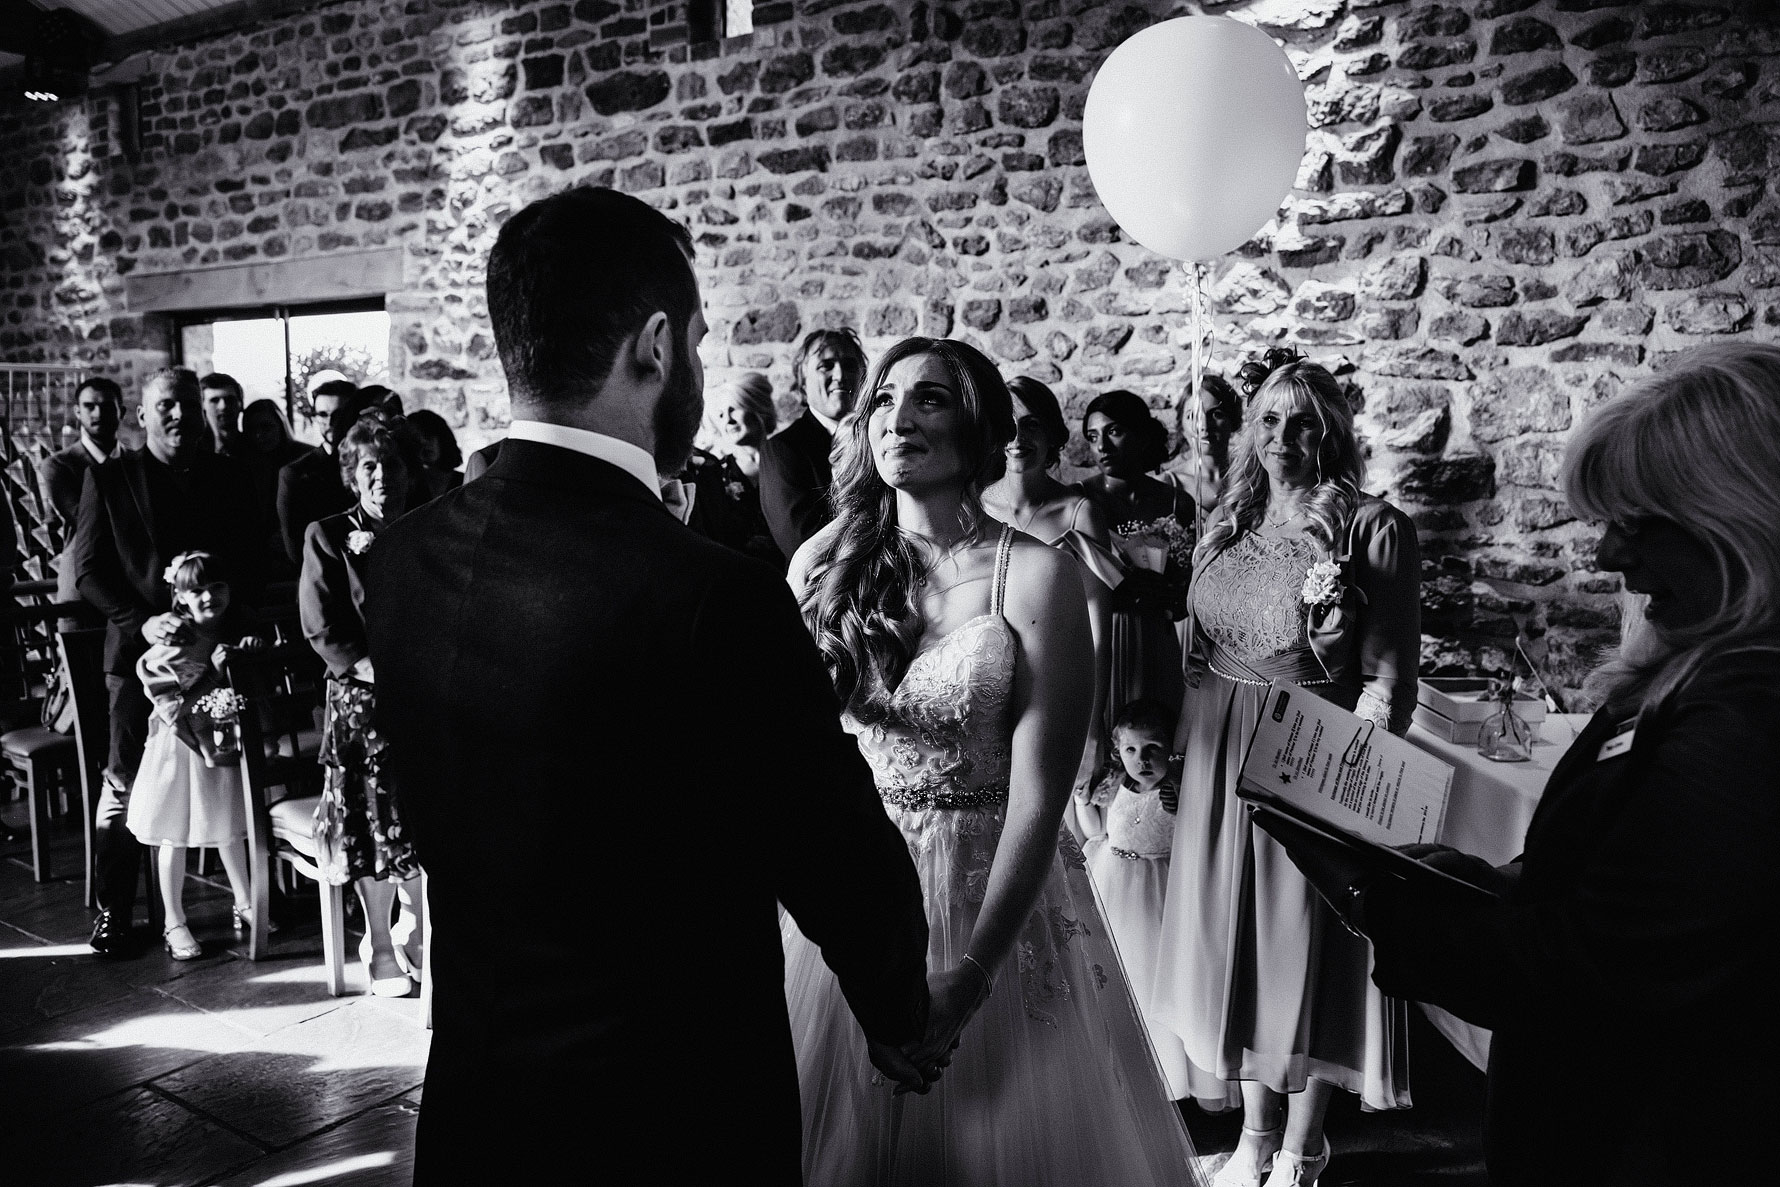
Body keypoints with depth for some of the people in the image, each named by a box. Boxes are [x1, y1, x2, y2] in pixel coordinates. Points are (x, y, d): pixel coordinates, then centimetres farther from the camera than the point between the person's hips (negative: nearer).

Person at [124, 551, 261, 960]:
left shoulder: (237, 630, -1)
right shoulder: (169, 647, -17)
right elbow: (177, 712, -20)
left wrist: (256, 649, -11)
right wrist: (213, 673, -29)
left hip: (226, 741, 5)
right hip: (181, 747, -4)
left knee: (231, 831, 16)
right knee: (174, 837, 4)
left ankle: (245, 905, 31)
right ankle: (174, 923, 15)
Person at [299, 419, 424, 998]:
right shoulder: (327, 537, 1)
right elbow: (322, 630, -5)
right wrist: (381, 671, -14)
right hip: (360, 698, -2)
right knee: (374, 824, -1)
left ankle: (415, 932, 20)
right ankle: (380, 946, 14)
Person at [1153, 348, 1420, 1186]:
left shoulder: (1372, 529, -9)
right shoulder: (1227, 523, 8)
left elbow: (1387, 676, -11)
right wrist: (1190, 750, 8)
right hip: (1220, 759, 6)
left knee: (1306, 947, 5)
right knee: (1234, 937, 13)